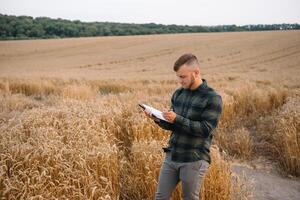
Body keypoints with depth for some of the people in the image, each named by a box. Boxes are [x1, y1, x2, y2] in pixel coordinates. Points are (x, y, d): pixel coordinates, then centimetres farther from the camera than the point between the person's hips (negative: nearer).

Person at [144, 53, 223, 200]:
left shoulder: (213, 98, -12)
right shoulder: (178, 94, 7)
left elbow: (205, 129, -19)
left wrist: (177, 119, -24)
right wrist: (158, 119, -9)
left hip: (194, 161, -6)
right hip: (171, 156, 6)